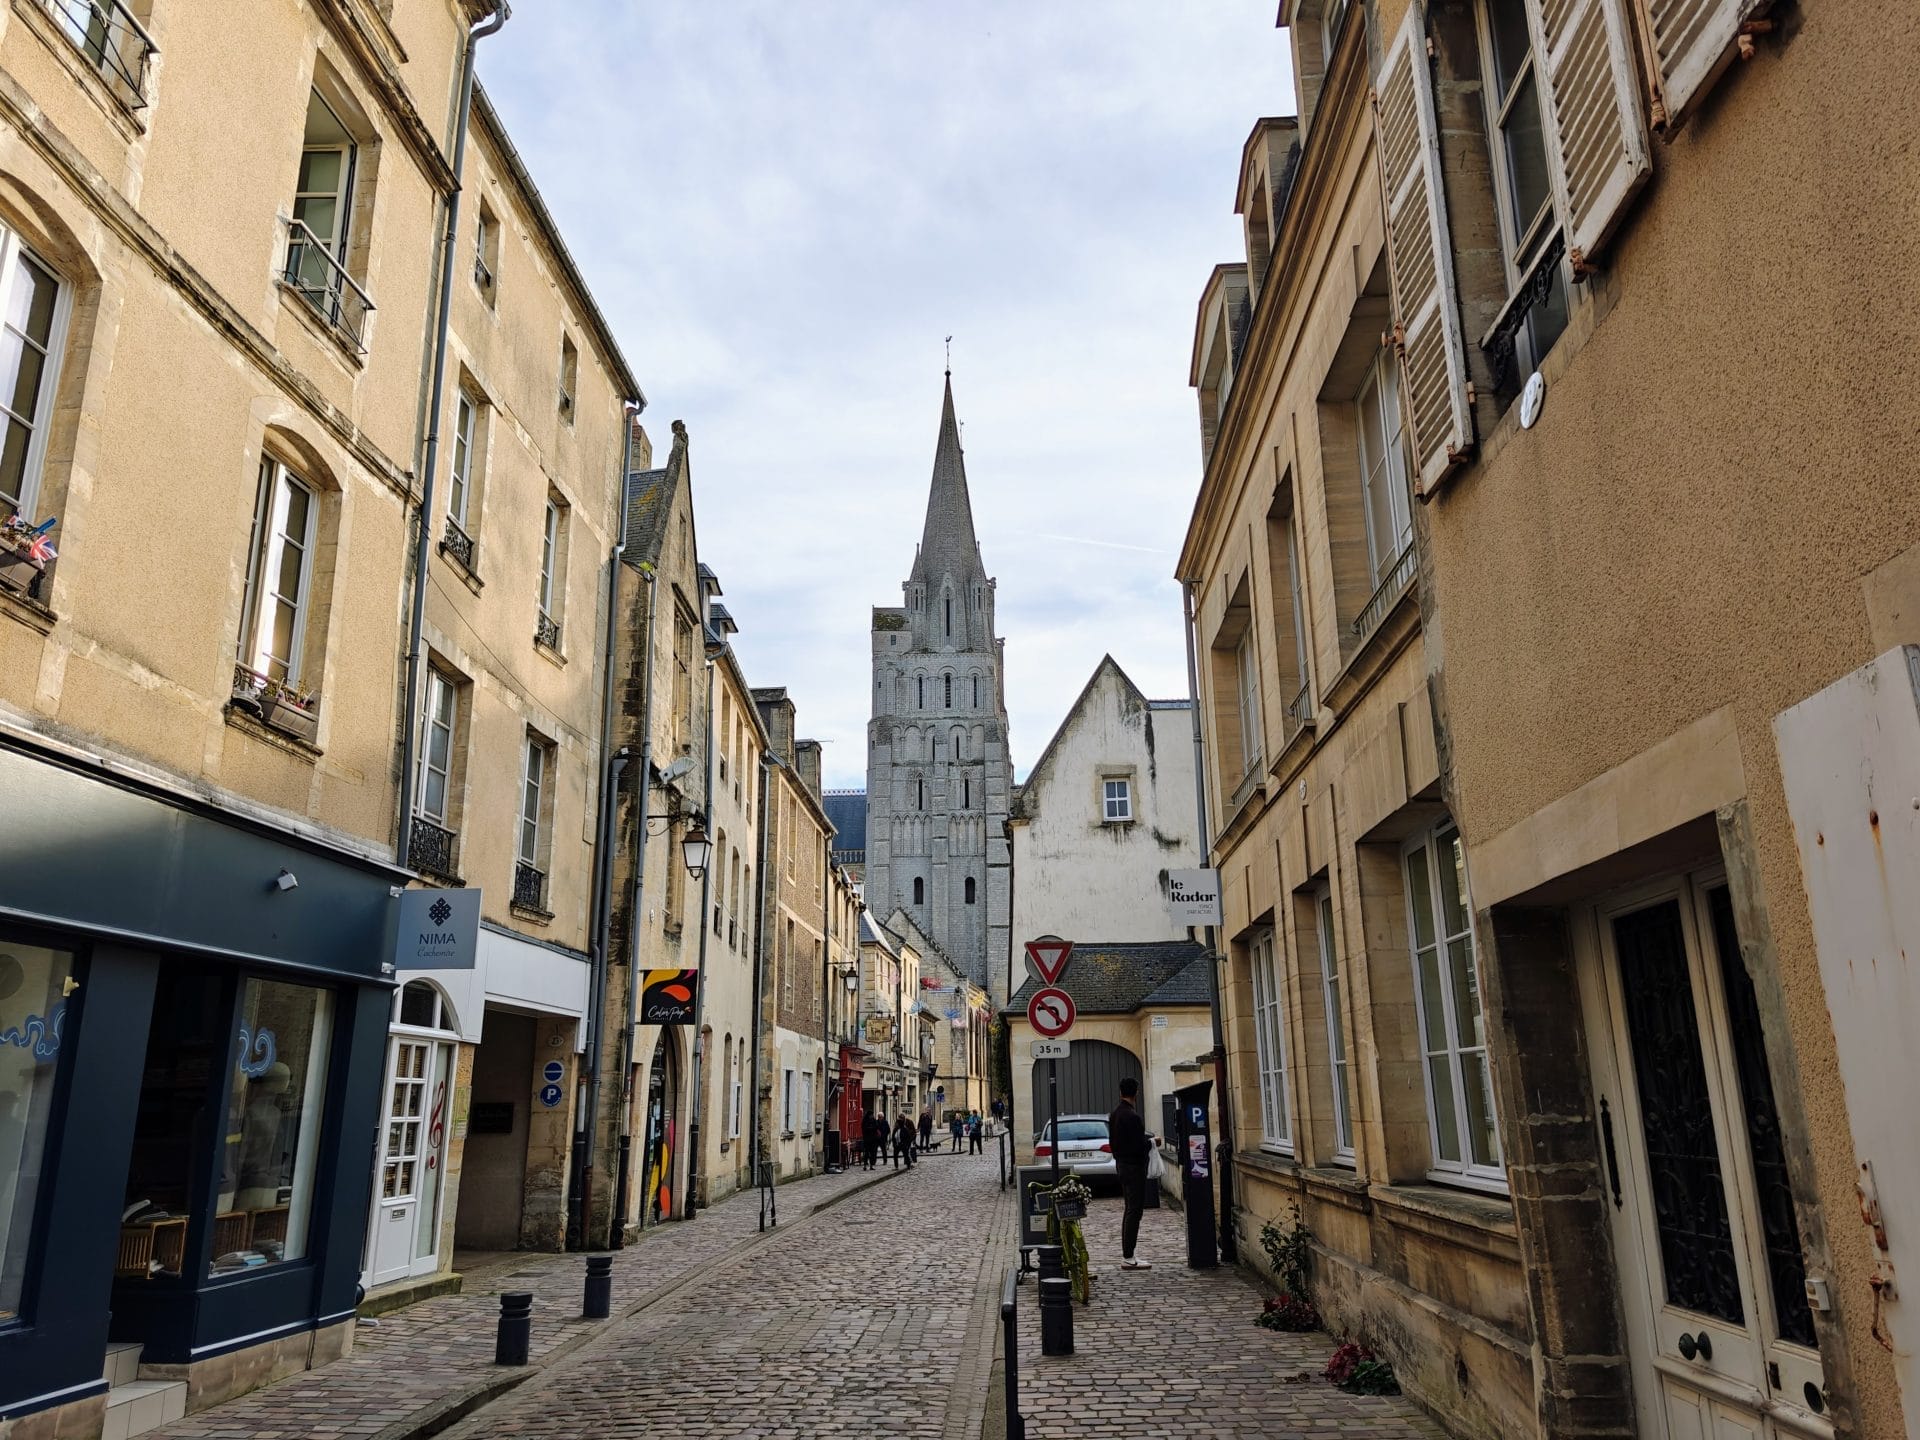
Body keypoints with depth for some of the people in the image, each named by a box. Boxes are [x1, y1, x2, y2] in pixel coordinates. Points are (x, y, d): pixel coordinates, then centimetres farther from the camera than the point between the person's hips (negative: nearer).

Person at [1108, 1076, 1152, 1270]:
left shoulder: (1114, 1114, 10)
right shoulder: (1132, 1116, -21)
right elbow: (1139, 1145, -22)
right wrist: (1151, 1142, -5)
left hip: (1121, 1164, 10)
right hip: (1133, 1165, -10)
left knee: (1129, 1209, 16)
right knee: (1134, 1210, -7)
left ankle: (1126, 1253, 18)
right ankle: (1128, 1258, -8)